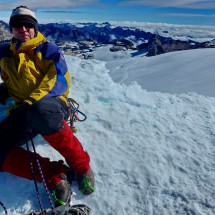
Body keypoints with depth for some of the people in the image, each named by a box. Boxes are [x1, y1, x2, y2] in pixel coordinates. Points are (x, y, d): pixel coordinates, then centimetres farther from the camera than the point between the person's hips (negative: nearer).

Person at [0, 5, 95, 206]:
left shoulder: (46, 49, 8)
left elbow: (61, 79, -7)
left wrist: (34, 100, -21)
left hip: (50, 104, -4)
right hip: (23, 113, 4)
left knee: (39, 110, -41)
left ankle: (81, 164, -23)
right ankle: (54, 176, -24)